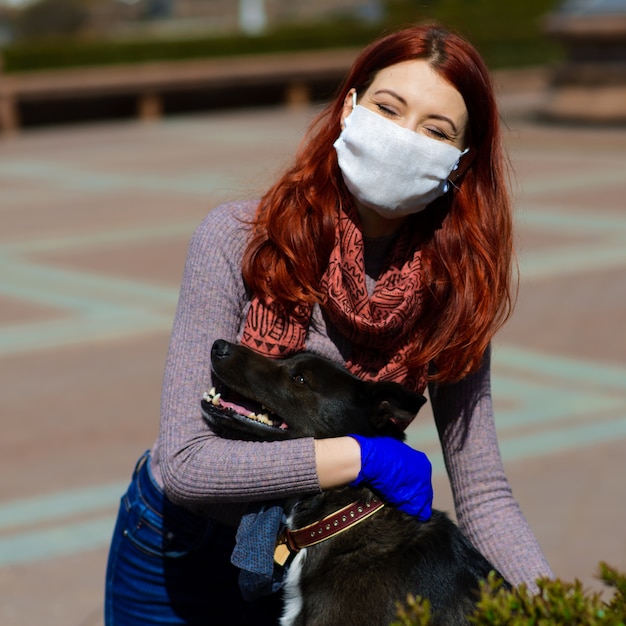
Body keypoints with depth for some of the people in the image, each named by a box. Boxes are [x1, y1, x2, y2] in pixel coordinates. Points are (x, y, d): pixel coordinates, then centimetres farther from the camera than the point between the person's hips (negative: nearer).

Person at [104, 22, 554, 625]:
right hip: (183, 562, -3)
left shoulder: (449, 287, -13)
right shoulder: (237, 240, -23)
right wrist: (366, 456, -31)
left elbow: (482, 494, -12)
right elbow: (186, 464, -28)